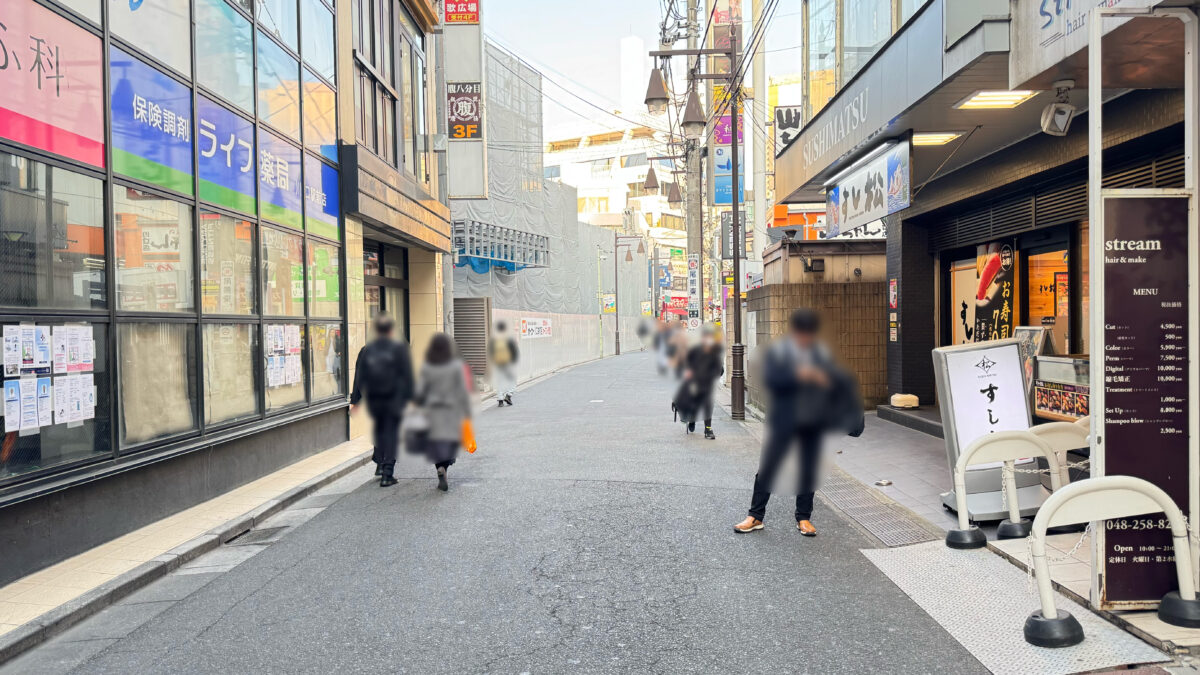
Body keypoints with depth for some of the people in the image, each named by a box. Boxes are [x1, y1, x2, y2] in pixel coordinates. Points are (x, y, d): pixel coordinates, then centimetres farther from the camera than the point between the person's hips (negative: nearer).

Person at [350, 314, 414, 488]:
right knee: (392, 433, 2)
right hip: (394, 399, -3)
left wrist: (355, 401, 9)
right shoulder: (400, 348, -5)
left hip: (373, 400, 3)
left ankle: (380, 464, 20)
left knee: (379, 429, 23)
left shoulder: (366, 350, 2)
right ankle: (387, 473, -2)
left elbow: (359, 377, 5)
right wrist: (409, 397, -2)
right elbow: (407, 376, -7)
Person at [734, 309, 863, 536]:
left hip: (813, 423, 3)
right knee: (768, 468, 0)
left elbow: (836, 379, 4)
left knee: (809, 470, 8)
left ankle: (803, 518, 23)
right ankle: (756, 516, 13)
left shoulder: (822, 352, 8)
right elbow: (770, 378, -17)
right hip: (784, 422, -3)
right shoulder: (777, 351, -3)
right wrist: (799, 375, -29)